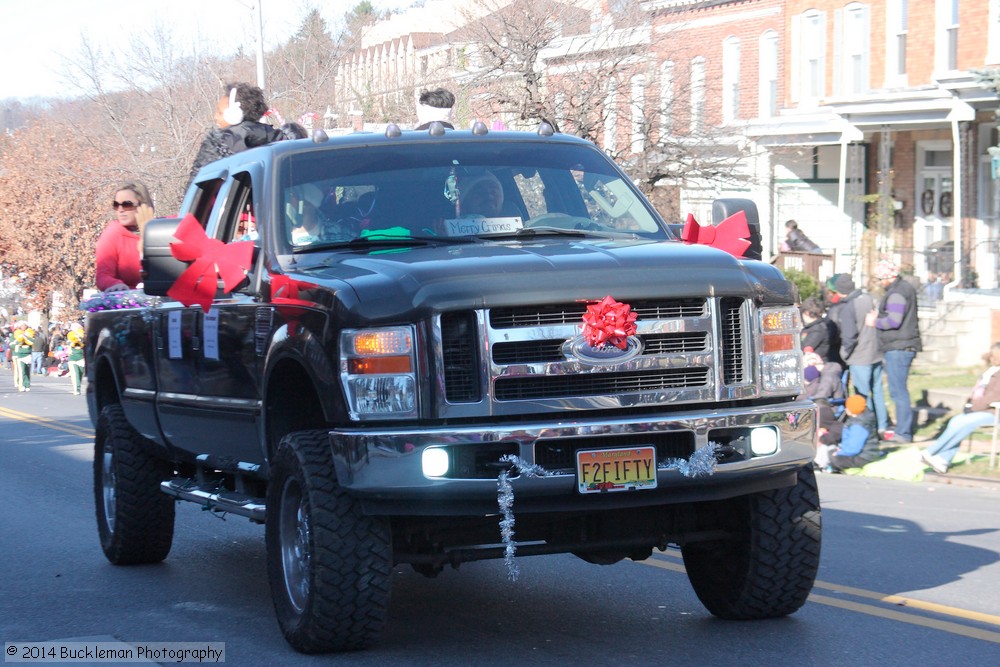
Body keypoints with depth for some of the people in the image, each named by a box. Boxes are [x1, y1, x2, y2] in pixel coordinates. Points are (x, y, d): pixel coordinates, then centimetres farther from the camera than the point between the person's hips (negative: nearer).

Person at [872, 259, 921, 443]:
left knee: (898, 391, -9)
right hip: (904, 346, 11)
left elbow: (894, 321, -24)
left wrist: (876, 321, -8)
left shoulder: (896, 293, -16)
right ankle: (904, 430, 22)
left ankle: (903, 433, -8)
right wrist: (880, 316, 14)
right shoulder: (906, 288, 17)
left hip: (898, 348, -11)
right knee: (898, 390, 17)